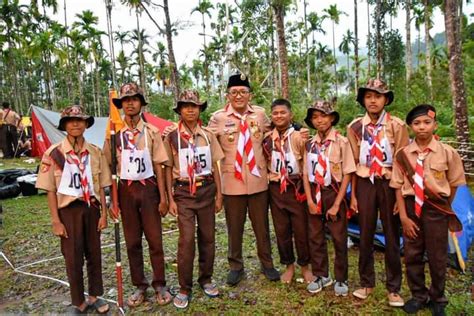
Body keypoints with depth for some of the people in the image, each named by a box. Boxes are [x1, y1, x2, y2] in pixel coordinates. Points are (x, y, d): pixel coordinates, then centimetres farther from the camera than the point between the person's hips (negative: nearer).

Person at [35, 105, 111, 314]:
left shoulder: (95, 152, 1)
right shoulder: (54, 153, -7)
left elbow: (100, 186, 5)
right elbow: (51, 190, -5)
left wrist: (104, 213, 2)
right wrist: (55, 221, -7)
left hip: (92, 208, 3)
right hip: (68, 210, -2)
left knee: (94, 254, 13)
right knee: (73, 258, 8)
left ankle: (95, 296, 31)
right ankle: (78, 303, 25)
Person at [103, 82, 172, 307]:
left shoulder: (151, 132, -1)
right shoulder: (114, 133, 1)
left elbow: (158, 166, -1)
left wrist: (163, 197, -4)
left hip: (149, 188, -1)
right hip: (126, 190, 2)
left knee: (155, 239, 5)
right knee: (132, 241, 11)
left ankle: (159, 285, 21)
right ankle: (140, 285, 26)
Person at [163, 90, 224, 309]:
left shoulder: (208, 135, 5)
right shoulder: (172, 137, -1)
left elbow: (215, 167, 8)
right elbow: (168, 169, 2)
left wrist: (219, 194, 5)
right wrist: (170, 198, -3)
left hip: (207, 190, 3)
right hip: (183, 192, -2)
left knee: (207, 237, 9)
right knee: (186, 239, -6)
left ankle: (206, 280, 28)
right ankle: (184, 288, 10)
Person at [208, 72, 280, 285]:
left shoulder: (260, 114, 2)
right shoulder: (218, 118, -4)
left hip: (258, 181, 2)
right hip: (232, 182, -1)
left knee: (262, 226, 14)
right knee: (234, 228, 11)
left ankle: (267, 264, 33)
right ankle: (236, 267, 29)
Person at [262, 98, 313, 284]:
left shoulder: (299, 137, -10)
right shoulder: (267, 138, 4)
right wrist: (269, 175, 5)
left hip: (297, 188, -3)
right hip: (276, 189, 4)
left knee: (301, 229, 6)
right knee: (281, 230, 12)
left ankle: (305, 266, 27)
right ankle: (289, 266, 29)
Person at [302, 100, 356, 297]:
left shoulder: (341, 142, -10)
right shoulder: (310, 144, 3)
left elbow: (347, 174, -10)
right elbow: (306, 173, 5)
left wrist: (336, 204, -12)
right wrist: (309, 199, -5)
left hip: (334, 193, -4)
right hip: (315, 194, 4)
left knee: (339, 238, 6)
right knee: (315, 237, 12)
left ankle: (341, 279, 23)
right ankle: (321, 275, 28)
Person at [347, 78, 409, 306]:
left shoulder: (397, 125, -4)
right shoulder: (355, 127, 2)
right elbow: (353, 163, 4)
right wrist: (353, 194, 3)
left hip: (390, 184, -1)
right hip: (365, 184, 2)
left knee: (392, 237, 7)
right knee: (365, 236, 9)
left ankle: (393, 288, 23)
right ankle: (366, 283, 26)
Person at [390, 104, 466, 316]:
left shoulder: (447, 153, -9)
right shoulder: (403, 154, -7)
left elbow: (454, 183, 5)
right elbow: (398, 186, -3)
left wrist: (444, 208, 10)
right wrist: (403, 216, -7)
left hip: (436, 209, -1)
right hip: (411, 206, 1)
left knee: (437, 257, 12)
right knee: (411, 255, 13)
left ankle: (437, 299, 36)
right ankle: (418, 295, 36)